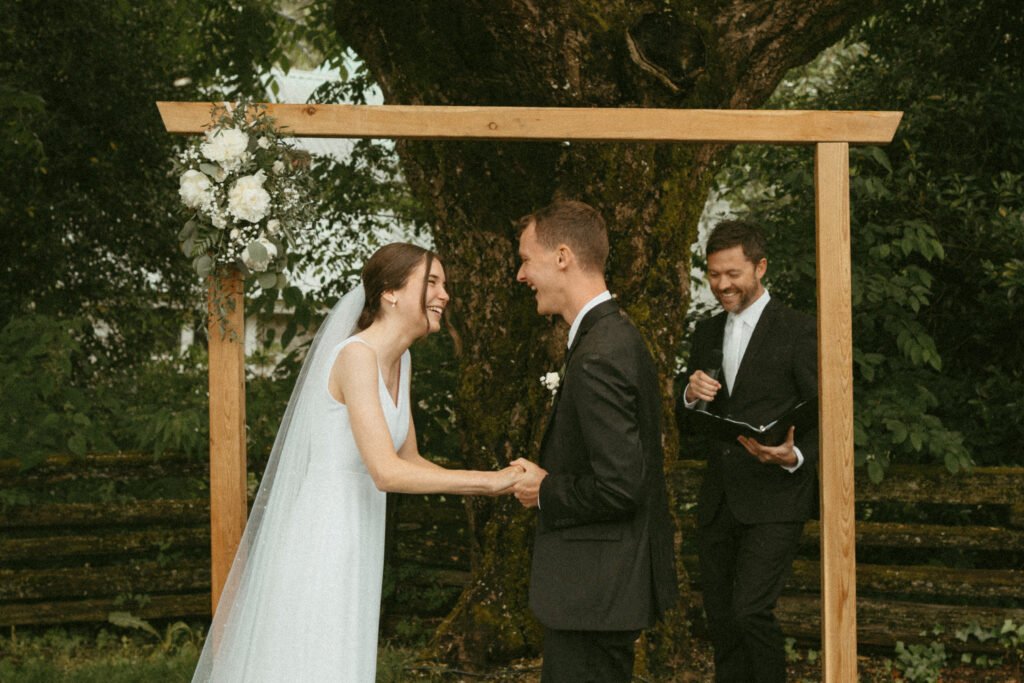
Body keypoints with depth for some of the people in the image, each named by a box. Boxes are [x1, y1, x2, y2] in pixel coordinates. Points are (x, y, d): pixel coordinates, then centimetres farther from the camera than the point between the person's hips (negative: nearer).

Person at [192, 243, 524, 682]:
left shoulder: (397, 361, 11)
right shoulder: (356, 355, -18)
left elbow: (409, 462, 17)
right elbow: (386, 472, -25)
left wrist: (494, 481, 5)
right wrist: (490, 481, -20)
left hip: (352, 551, 10)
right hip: (317, 546, -10)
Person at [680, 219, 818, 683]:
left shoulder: (798, 331, -5)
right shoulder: (706, 333, 14)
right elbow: (686, 424, 17)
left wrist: (796, 458, -25)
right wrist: (691, 396, -6)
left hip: (774, 498, -6)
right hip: (718, 501, 6)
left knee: (751, 610, -17)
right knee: (720, 619, 9)